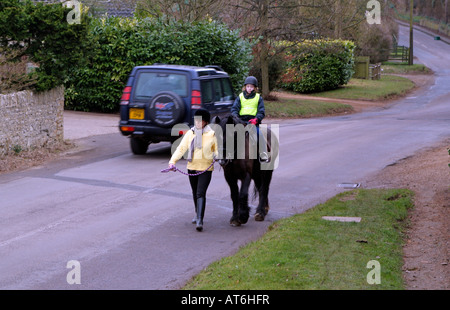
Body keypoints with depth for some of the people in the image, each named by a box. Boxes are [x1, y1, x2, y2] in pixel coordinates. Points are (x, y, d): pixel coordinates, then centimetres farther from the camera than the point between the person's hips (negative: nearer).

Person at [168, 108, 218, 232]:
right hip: (192, 167, 4)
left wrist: (217, 156, -18)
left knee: (201, 194, -14)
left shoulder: (211, 134, -3)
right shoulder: (190, 133, 3)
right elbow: (181, 148, 1)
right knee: (195, 193, 19)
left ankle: (200, 221, -20)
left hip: (206, 168, -4)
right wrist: (173, 161, -11)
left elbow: (217, 149, 5)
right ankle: (198, 214, 40)